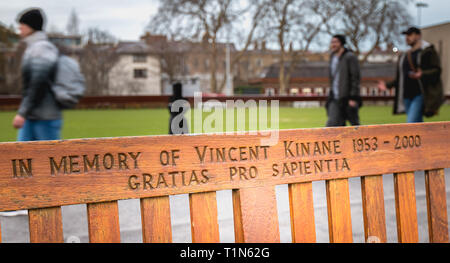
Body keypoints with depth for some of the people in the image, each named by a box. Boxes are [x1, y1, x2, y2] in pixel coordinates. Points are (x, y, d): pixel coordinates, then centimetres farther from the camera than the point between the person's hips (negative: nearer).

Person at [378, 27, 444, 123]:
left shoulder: (428, 51, -1)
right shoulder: (404, 56, 19)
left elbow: (436, 70, -10)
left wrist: (422, 74, -28)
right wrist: (387, 85, 8)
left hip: (420, 94, -7)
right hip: (407, 96, 7)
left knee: (411, 123, -18)